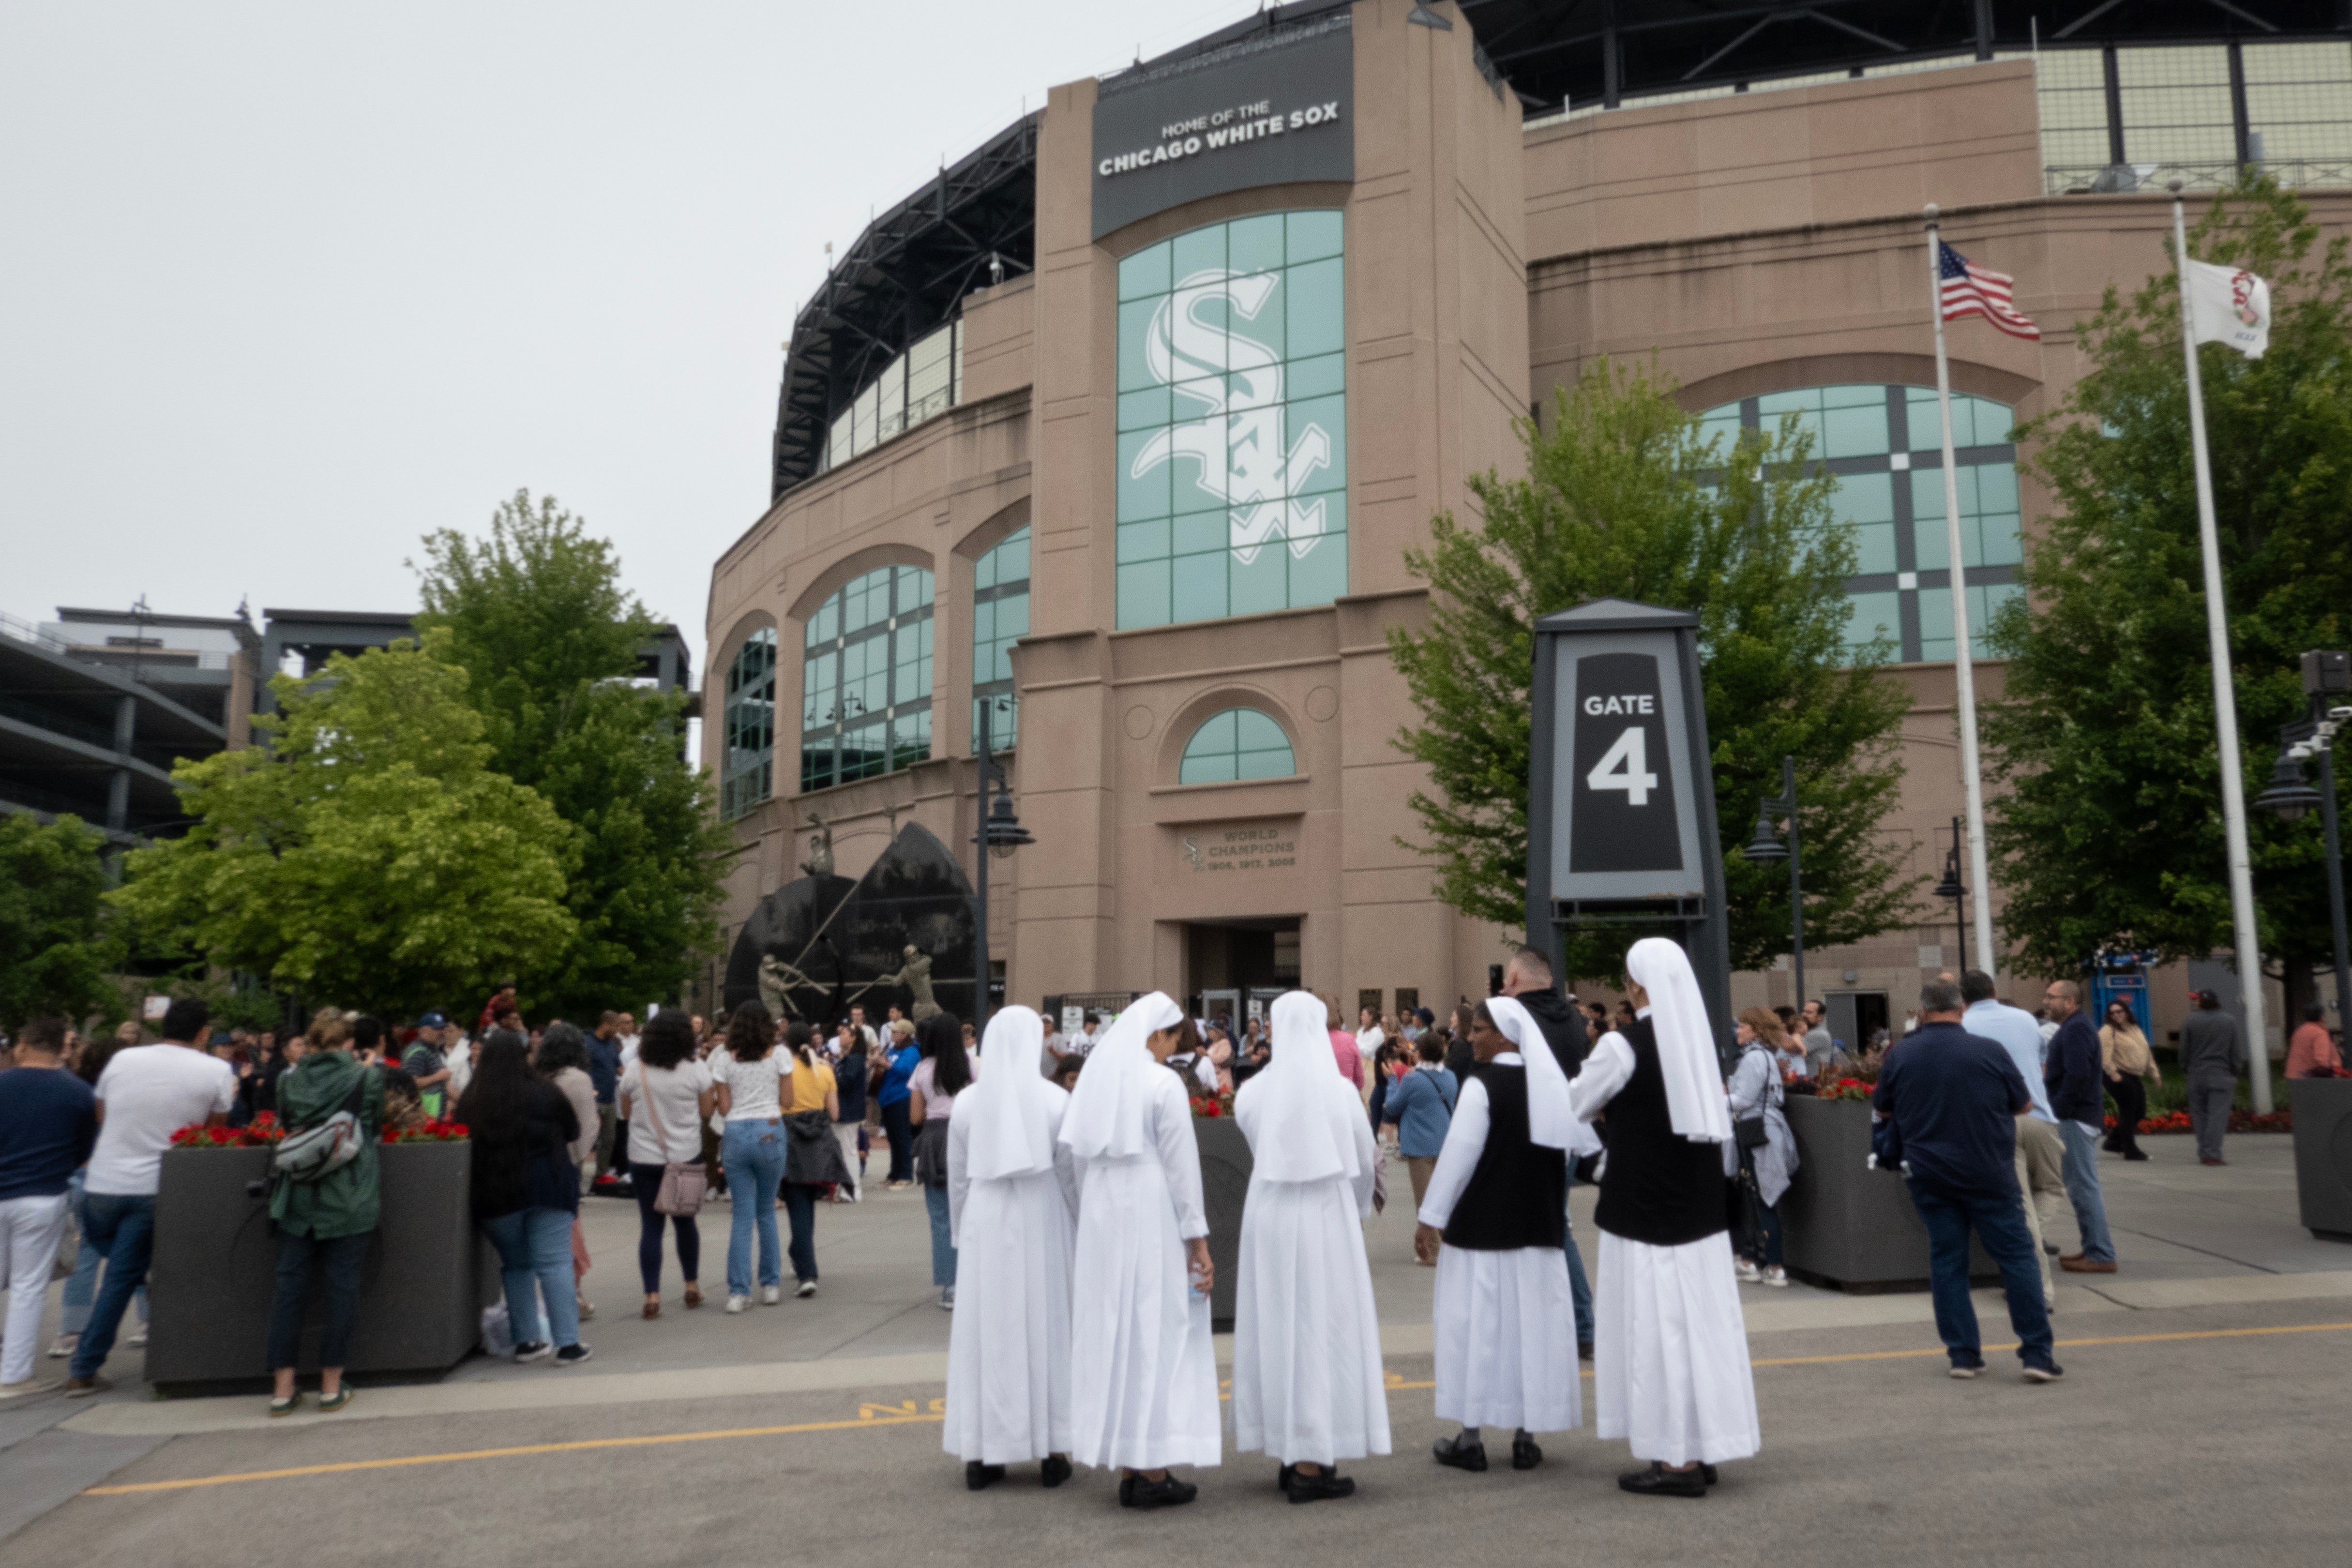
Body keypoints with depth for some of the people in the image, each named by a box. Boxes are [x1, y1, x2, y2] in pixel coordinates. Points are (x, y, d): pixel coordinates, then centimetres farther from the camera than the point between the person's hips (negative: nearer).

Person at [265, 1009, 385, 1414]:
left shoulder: (290, 1080, 2)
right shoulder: (368, 1077, -4)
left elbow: (287, 1127, 11)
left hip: (297, 1200, 2)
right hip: (350, 1202, -2)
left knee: (290, 1289, 9)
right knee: (342, 1289, 5)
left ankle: (283, 1388, 12)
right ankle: (331, 1386, 11)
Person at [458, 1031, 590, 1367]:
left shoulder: (471, 1101, 0)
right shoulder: (545, 1093, -4)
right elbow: (572, 1136, 8)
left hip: (494, 1192, 2)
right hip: (547, 1187, -2)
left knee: (516, 1266, 16)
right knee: (555, 1264, 0)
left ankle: (527, 1341, 19)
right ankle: (568, 1343, -2)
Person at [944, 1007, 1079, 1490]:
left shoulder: (968, 1102, -3)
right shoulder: (1055, 1100, -9)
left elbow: (957, 1177, 3)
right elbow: (1071, 1174, -4)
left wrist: (961, 1232, 15)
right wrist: (1081, 1230, 7)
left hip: (985, 1223, 2)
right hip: (1042, 1223, -1)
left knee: (986, 1332, 8)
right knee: (1046, 1327, 8)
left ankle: (980, 1454, 13)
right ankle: (1052, 1451, 13)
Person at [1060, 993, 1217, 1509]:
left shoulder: (1096, 1080, 9)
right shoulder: (1163, 1084, -10)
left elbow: (1082, 1162, 11)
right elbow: (1182, 1165, -11)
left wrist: (1094, 1220, 18)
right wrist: (1198, 1240, -7)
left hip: (1102, 1220, 7)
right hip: (1152, 1218, -6)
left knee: (1113, 1332, 10)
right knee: (1158, 1332, 1)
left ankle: (1128, 1470, 16)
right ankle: (1153, 1471, 4)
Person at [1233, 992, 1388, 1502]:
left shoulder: (1253, 1093, -3)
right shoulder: (1339, 1091, -9)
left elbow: (1258, 1149, 8)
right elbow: (1364, 1162, 1)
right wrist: (1360, 1209, 21)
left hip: (1267, 1216, 3)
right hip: (1325, 1217, -3)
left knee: (1277, 1326, 12)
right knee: (1320, 1330, 3)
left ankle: (1289, 1454, 21)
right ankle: (1311, 1464, 6)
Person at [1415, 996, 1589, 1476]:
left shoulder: (1481, 1085, -13)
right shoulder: (1554, 1084, 4)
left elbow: (1458, 1156, -13)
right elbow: (1585, 1143, 10)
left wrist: (1431, 1218, -8)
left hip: (1481, 1228, -5)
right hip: (1539, 1228, 5)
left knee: (1476, 1323, 2)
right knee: (1531, 1323, 9)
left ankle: (1472, 1438, 7)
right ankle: (1526, 1437, 13)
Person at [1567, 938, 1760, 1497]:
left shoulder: (1623, 1047, -15)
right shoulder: (1702, 1040, 3)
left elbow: (1572, 1108, -3)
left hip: (1644, 1208, -7)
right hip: (1700, 1206, 7)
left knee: (1656, 1324, 1)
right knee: (1701, 1321, 12)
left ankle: (1677, 1461, 6)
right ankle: (1702, 1449, 21)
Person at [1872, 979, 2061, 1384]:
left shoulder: (1900, 1057, -2)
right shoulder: (1990, 1051, -8)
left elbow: (1883, 1111, 10)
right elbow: (2024, 1104, 5)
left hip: (1929, 1175, 2)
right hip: (1988, 1174, -2)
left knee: (1947, 1262, 8)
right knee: (2017, 1257, 6)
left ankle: (1963, 1353, 10)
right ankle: (2037, 1353, 5)